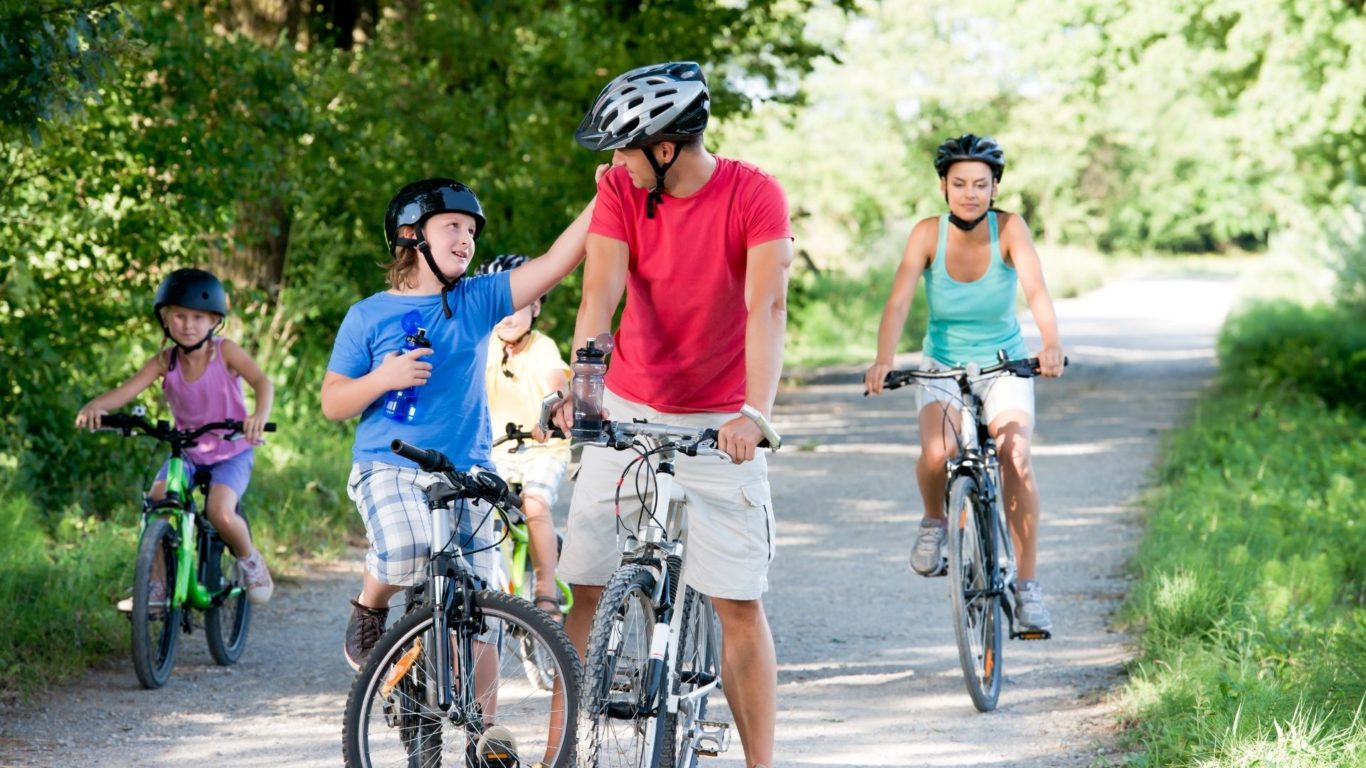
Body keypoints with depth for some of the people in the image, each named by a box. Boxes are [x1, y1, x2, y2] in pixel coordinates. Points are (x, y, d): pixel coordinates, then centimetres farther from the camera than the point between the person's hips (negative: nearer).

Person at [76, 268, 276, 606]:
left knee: (221, 513, -26)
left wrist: (260, 415, -53)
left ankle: (249, 560, 7)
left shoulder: (225, 352, -17)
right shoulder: (165, 362, -10)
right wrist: (94, 406, -45)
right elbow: (128, 389, -24)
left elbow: (261, 382, -31)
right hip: (187, 452, 3)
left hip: (231, 452, -3)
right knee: (158, 502, -20)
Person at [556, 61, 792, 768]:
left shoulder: (755, 196, -14)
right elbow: (600, 292, -16)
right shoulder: (619, 189, -5)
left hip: (721, 426, -3)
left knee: (738, 603, -5)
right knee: (586, 590, 1)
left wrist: (754, 412, -39)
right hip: (628, 410, 3)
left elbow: (766, 306, -25)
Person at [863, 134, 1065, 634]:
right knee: (937, 452, -29)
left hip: (1004, 367, 0)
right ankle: (934, 522, 5)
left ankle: (1027, 586, -13)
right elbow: (899, 301, -22)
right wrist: (883, 361, -40)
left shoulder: (1009, 229, -14)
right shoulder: (929, 234, -13)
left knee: (1016, 459, -25)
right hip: (944, 367, 0)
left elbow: (1036, 290, -27)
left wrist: (1052, 345, -46)